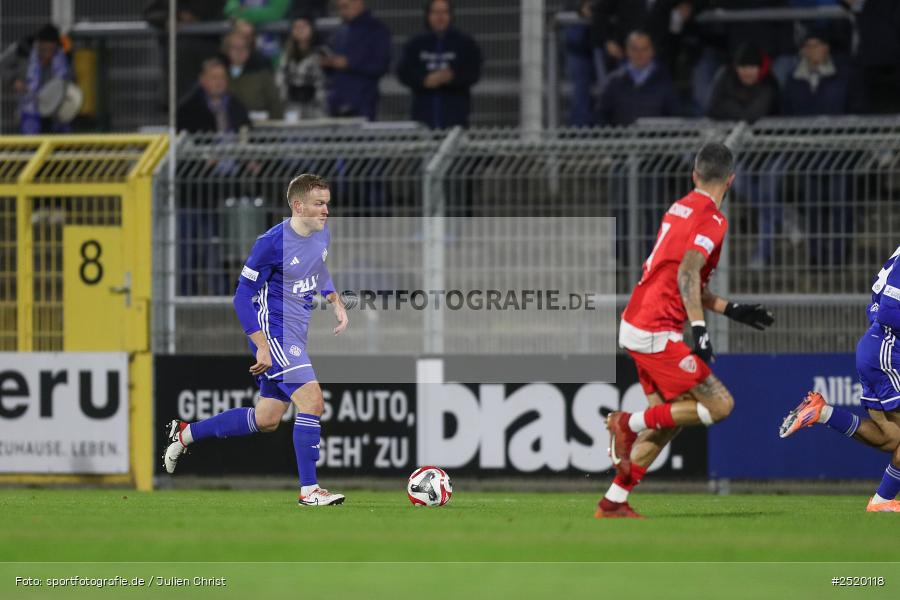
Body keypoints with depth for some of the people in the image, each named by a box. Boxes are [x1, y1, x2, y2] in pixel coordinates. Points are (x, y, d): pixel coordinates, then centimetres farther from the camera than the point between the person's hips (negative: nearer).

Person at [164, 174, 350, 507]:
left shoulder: (322, 233, 4)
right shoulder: (272, 242, -19)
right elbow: (242, 296, -15)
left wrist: (336, 302, 6)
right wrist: (262, 348, -21)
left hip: (295, 335, 9)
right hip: (273, 332, -9)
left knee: (266, 420, 14)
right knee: (312, 399, -20)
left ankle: (184, 434, 29)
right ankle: (309, 490, -15)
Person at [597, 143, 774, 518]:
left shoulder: (680, 209, 16)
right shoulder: (712, 219, -11)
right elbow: (687, 274, -25)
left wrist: (732, 310, 27)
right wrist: (699, 328, -30)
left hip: (635, 323, 9)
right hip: (656, 333, -9)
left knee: (669, 420, 14)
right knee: (719, 405, -8)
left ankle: (613, 502, 13)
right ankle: (630, 423, -6)